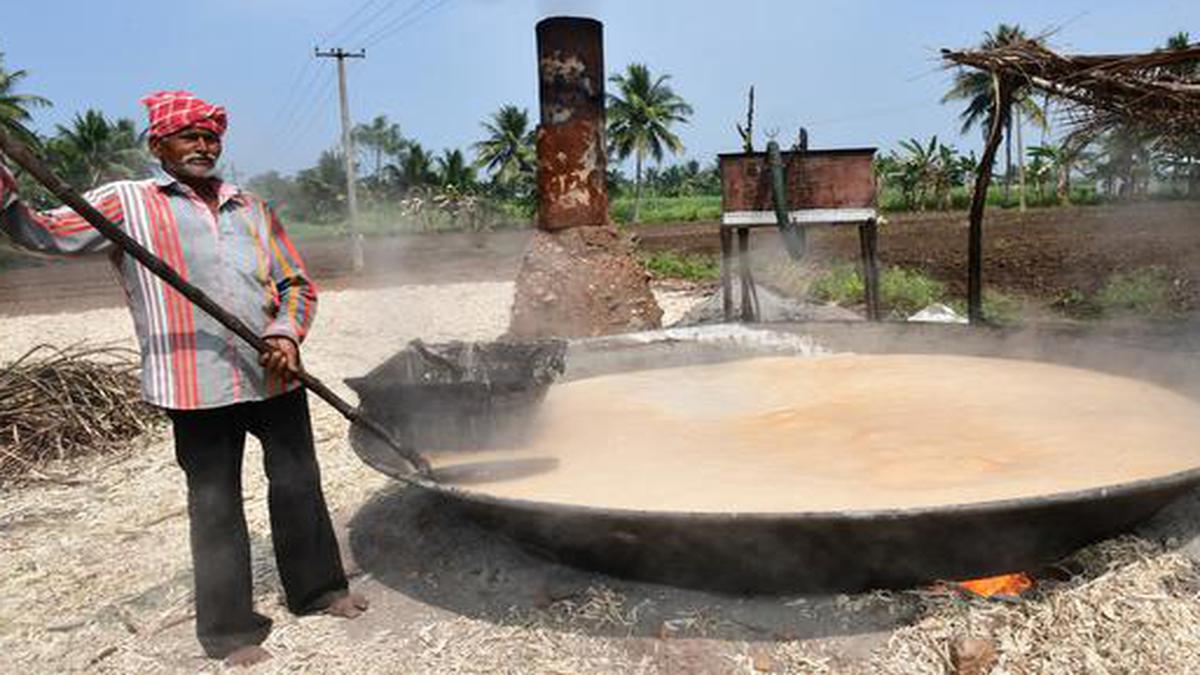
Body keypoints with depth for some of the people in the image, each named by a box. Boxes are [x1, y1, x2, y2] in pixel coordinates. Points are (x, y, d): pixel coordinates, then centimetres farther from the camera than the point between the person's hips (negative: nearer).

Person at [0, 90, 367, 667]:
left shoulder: (252, 208, 14)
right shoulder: (127, 204, 4)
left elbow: (296, 283, 13)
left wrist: (287, 334, -5)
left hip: (277, 377, 4)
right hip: (198, 386, -3)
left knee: (298, 486, 13)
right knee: (215, 506, 5)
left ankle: (317, 589, 32)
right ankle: (229, 628, 20)